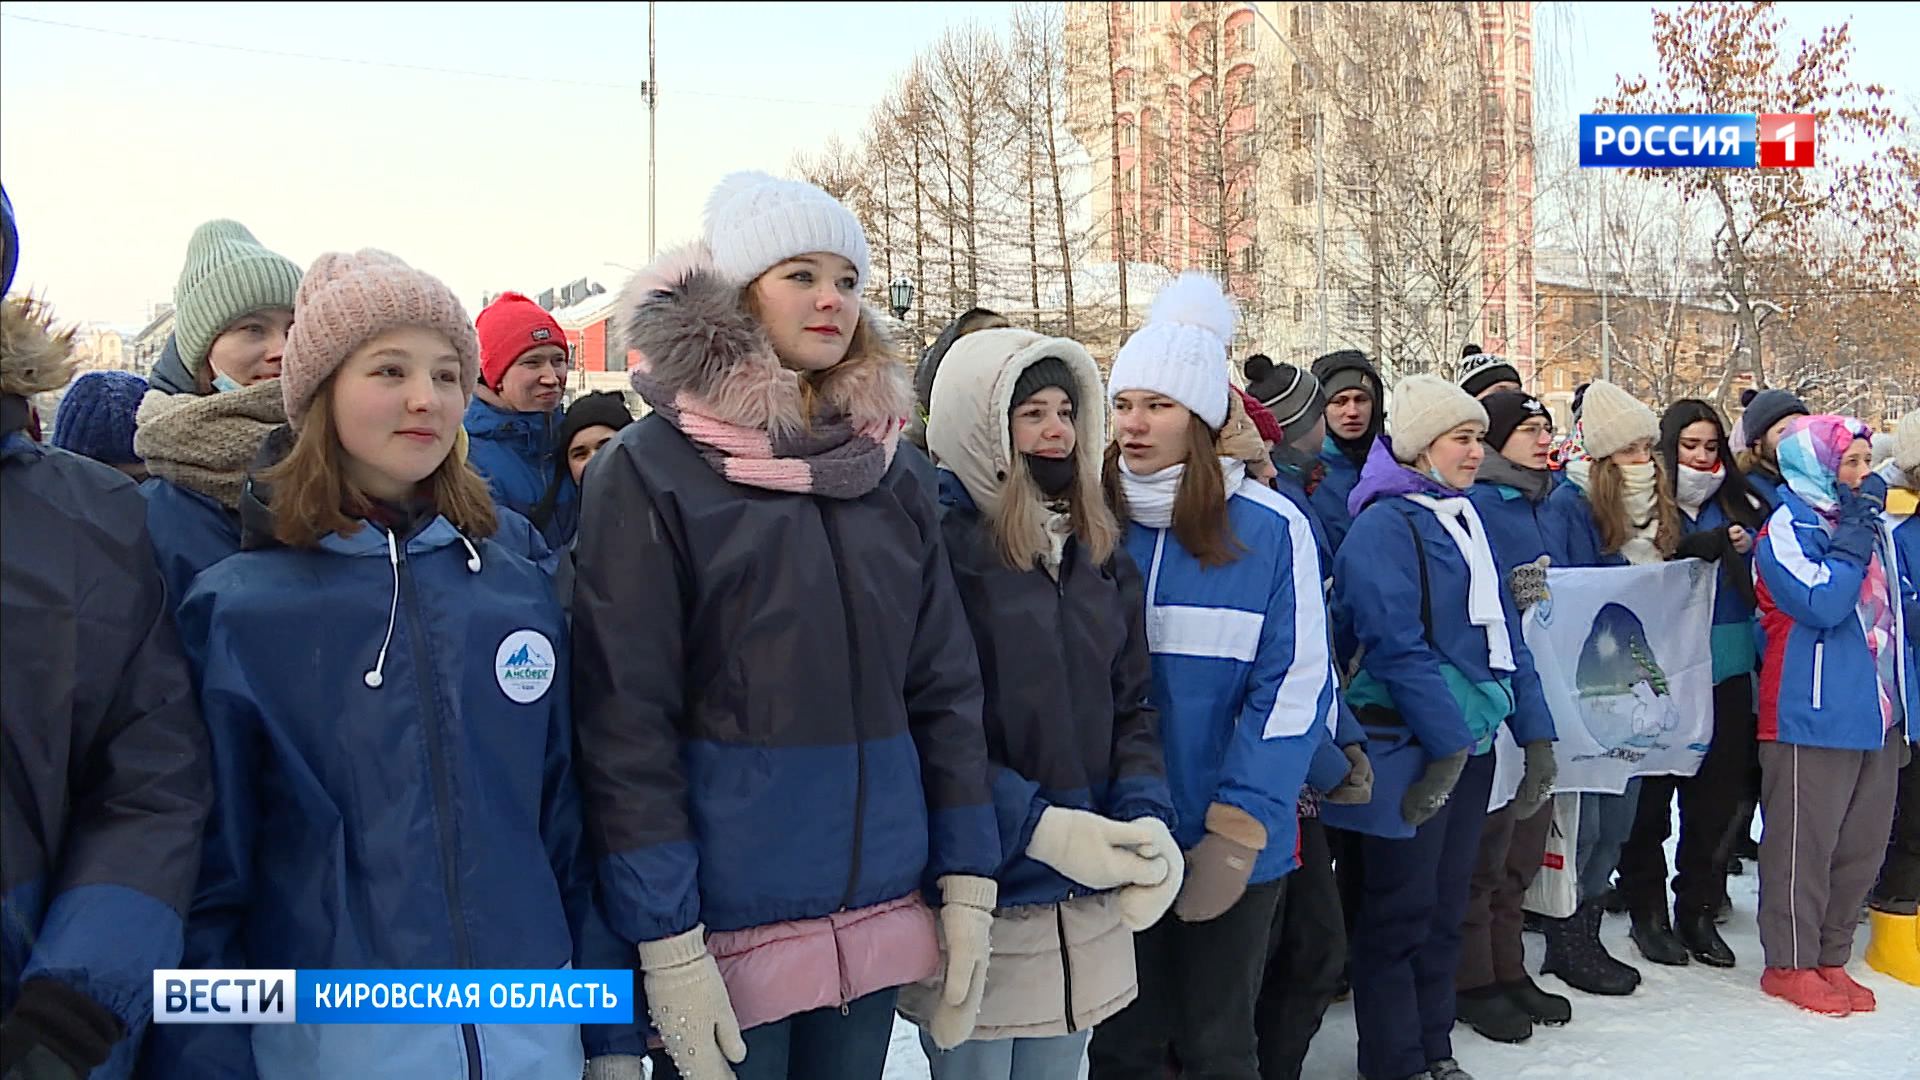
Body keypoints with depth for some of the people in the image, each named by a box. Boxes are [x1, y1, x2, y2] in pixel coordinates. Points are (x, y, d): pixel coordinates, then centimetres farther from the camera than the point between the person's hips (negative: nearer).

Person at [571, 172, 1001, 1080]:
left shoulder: (890, 475, 7)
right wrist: (665, 939, -14)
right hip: (726, 918, -4)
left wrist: (967, 884, 3)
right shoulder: (647, 471, -8)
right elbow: (624, 718, -12)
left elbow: (945, 688, 7)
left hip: (880, 910, 5)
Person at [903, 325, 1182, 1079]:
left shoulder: (1101, 551, 10)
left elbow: (1132, 707, 9)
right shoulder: (936, 542, -12)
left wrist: (1147, 820, -7)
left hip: (1088, 908, 6)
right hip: (977, 903, -6)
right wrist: (1043, 828, -22)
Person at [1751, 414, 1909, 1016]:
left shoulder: (1870, 524, 14)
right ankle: (1789, 964, 10)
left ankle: (1831, 958, 24)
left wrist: (1900, 702, 11)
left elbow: (1891, 612, 20)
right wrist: (1854, 534, -17)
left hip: (1877, 712, 8)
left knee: (1862, 843, 12)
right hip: (1814, 715, -8)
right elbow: (1820, 604, -22)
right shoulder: (1787, 527, -9)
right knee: (1804, 843, -1)